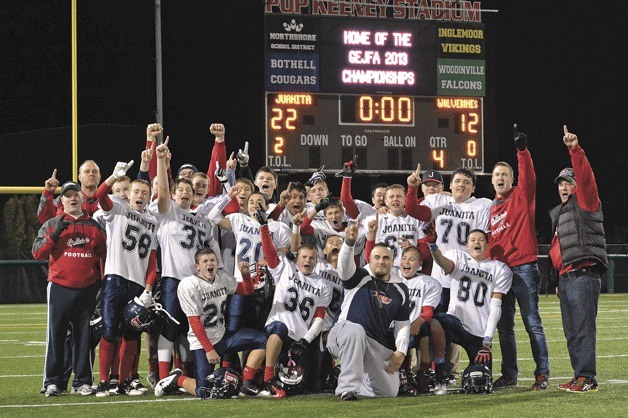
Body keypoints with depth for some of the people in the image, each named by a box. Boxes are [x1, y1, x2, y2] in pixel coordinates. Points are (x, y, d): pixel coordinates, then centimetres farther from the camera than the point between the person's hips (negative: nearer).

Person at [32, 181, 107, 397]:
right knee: (56, 335, -3)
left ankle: (82, 382, 9)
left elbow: (105, 256, 16)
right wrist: (55, 234, -15)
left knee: (84, 336, 4)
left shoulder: (94, 226, 12)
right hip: (60, 288, -2)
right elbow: (37, 253, -2)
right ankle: (53, 382, 1)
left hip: (87, 290, 2)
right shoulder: (52, 224, 7)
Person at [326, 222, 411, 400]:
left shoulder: (400, 290, 12)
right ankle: (347, 388, -40)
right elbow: (345, 265, -22)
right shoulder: (360, 277, 0)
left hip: (379, 346, 5)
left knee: (389, 392, 3)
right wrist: (350, 242, -42)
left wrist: (400, 351, 2)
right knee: (355, 330, -42)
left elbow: (403, 323, 15)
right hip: (343, 334, -5)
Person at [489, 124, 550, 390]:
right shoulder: (489, 209, 16)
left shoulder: (521, 197, 3)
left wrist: (522, 150, -28)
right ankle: (509, 375, 14)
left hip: (523, 268, -5)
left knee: (532, 324, -5)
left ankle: (542, 374, -4)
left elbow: (529, 176, -15)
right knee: (504, 327, 8)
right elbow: (485, 241, 17)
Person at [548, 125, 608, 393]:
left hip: (583, 275, -9)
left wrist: (575, 150, -26)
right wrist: (555, 279, 22)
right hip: (565, 277, 9)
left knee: (582, 328, -13)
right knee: (571, 331, 8)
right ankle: (580, 377, 11)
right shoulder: (557, 213, 26)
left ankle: (586, 378, -16)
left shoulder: (585, 202, 3)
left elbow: (586, 176, -15)